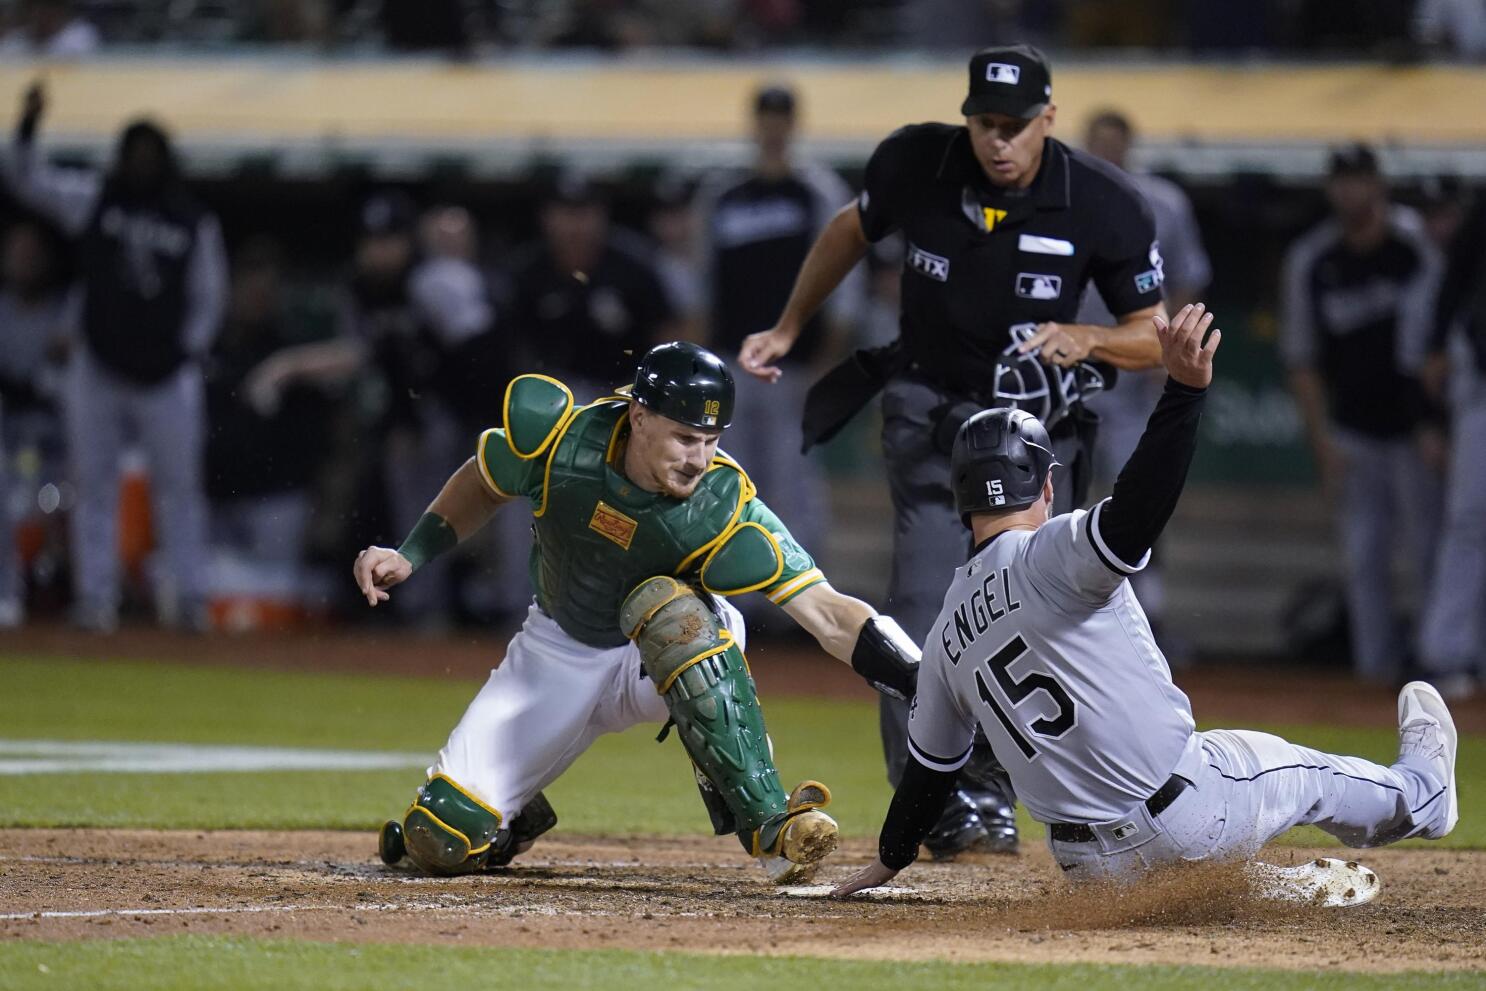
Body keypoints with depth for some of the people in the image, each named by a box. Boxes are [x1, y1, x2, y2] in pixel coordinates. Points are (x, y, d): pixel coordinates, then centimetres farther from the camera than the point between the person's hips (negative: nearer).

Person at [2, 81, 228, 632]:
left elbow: (209, 296, 8)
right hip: (98, 374, 1)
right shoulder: (92, 200, 3)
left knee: (179, 485, 1)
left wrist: (190, 350, -5)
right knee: (94, 487, 2)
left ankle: (188, 596, 7)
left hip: (168, 376, -1)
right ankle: (95, 596, 5)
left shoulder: (195, 222, 2)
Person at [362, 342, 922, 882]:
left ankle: (769, 823, -38)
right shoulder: (558, 440, -23)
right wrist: (410, 556, -8)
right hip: (559, 653, 2)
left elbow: (827, 615, -37)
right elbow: (483, 484, 1)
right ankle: (518, 819, 26)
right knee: (442, 843, -13)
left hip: (670, 651, -2)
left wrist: (921, 684, -50)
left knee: (664, 601, -40)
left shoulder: (723, 509, -30)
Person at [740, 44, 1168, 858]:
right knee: (926, 603, -14)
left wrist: (1085, 340, -26)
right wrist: (787, 330, 15)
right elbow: (852, 231, 12)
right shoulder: (917, 163, -11)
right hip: (930, 415, 0)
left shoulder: (1103, 204, -14)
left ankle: (987, 795, 9)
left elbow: (1154, 337, -6)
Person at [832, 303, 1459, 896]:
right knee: (1301, 772, 24)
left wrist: (890, 861, 33)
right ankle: (1419, 793, 48)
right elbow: (1134, 516, -33)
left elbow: (930, 763, 17)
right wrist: (1184, 391, -39)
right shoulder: (1048, 555, -13)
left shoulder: (945, 638, 7)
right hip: (1187, 822, -5)